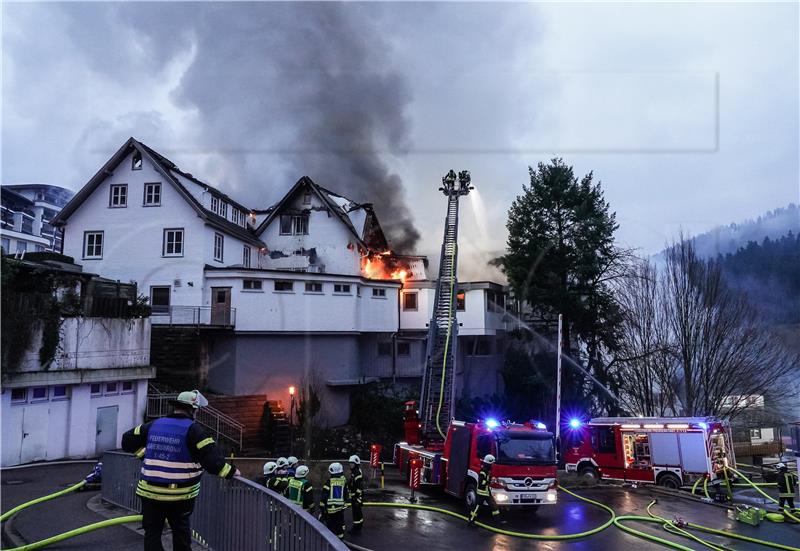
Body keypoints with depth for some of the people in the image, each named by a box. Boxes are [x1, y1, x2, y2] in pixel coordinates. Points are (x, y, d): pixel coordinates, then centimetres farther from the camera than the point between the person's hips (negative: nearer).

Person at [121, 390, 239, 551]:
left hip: (150, 492, 3)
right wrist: (231, 471, -7)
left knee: (152, 533, 9)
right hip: (180, 495, -3)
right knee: (181, 531, 19)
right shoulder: (193, 429, -11)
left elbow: (128, 441, 15)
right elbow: (211, 458, -19)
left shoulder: (153, 425, 5)